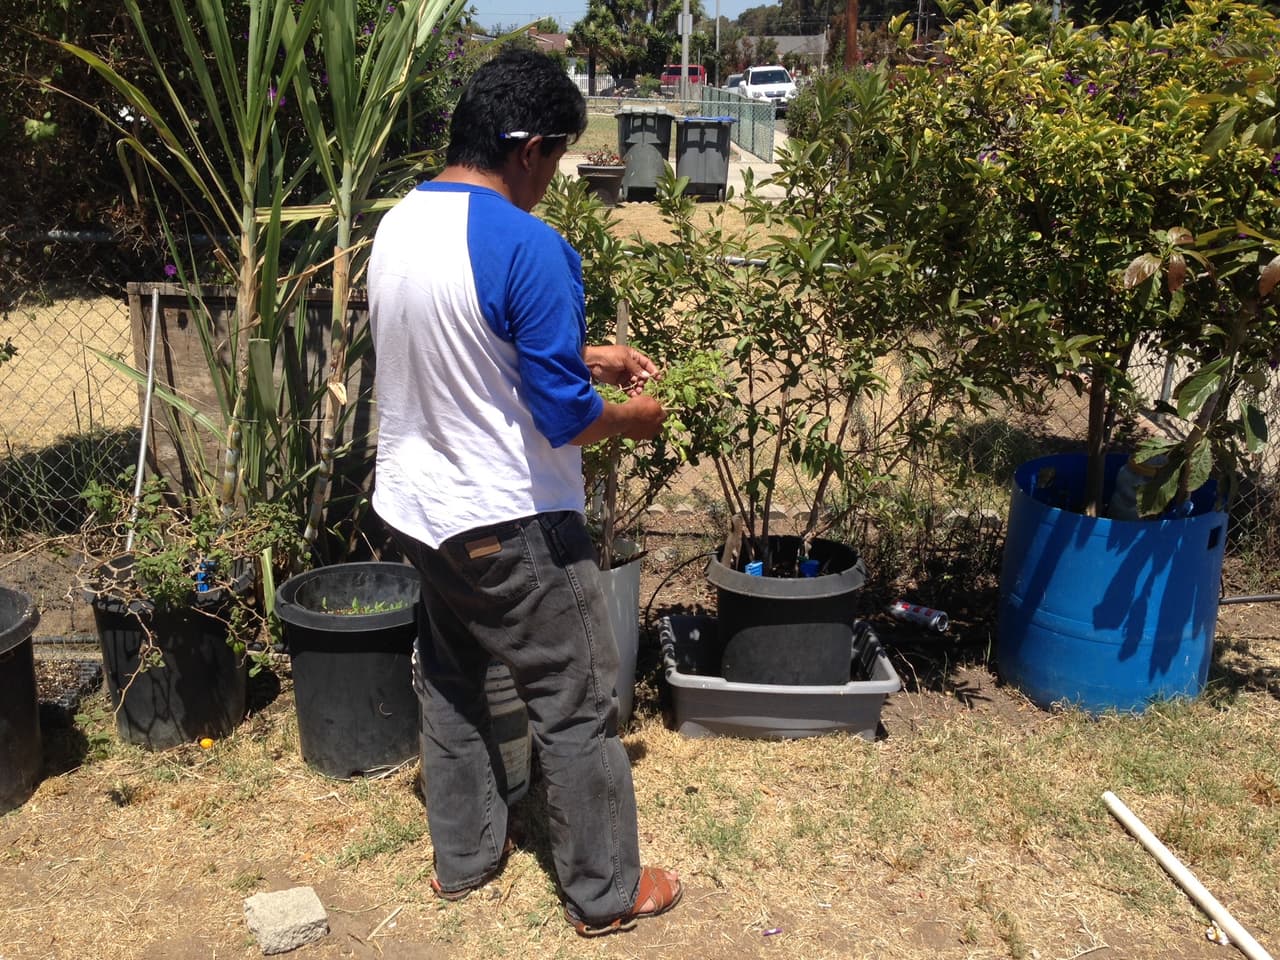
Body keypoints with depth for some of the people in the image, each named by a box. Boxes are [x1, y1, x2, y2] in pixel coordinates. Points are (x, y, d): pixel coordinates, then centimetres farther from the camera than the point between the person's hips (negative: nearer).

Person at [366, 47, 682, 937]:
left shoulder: (397, 226, 2)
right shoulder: (529, 248, -24)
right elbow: (562, 416, -23)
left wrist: (586, 354, 15)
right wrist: (633, 417, -2)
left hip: (417, 507, 8)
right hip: (510, 523, -8)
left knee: (450, 680, 23)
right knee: (577, 706, 8)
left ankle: (464, 855, 38)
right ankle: (606, 892, 23)